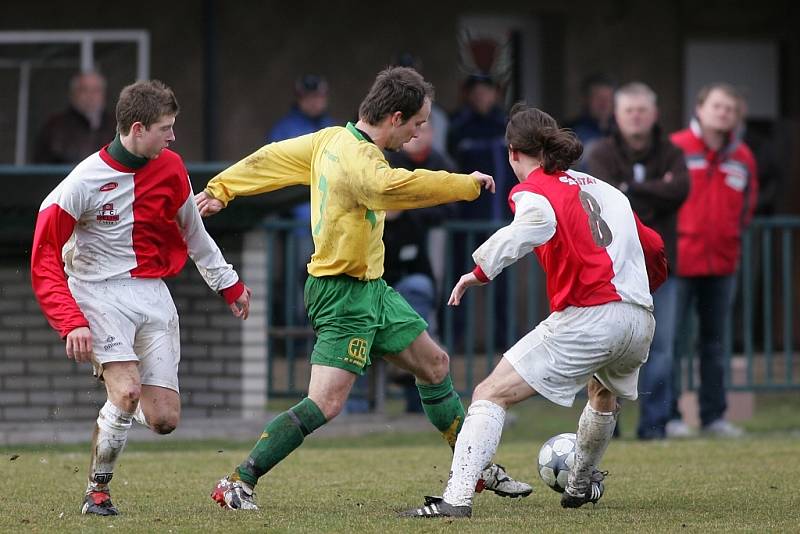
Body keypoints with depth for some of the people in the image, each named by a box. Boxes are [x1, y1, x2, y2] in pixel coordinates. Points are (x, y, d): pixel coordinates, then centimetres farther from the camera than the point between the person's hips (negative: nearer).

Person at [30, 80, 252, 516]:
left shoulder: (170, 169, 2)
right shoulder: (84, 182, -14)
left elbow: (192, 231, 21)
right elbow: (44, 259, -12)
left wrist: (228, 283, 27)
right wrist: (72, 323, -22)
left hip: (152, 292, 5)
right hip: (99, 294, -5)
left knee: (164, 420, -6)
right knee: (126, 391, -25)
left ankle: (120, 403, 29)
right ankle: (97, 492, -6)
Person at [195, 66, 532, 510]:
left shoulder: (331, 140, 5)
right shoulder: (357, 157, -25)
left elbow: (272, 158, 13)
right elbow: (393, 187, -44)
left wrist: (221, 188, 22)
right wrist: (466, 185, -36)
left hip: (371, 290, 11)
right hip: (344, 295, -11)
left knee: (433, 365, 17)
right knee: (325, 404, -14)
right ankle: (237, 484, -7)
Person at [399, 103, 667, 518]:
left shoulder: (533, 191, 1)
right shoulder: (604, 188, 22)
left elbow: (530, 225, -24)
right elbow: (654, 251, 28)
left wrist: (481, 272, -29)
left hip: (586, 319, -7)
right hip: (640, 320, 7)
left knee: (492, 394, -6)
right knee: (605, 393, 38)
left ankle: (457, 497, -22)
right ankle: (580, 485, 56)